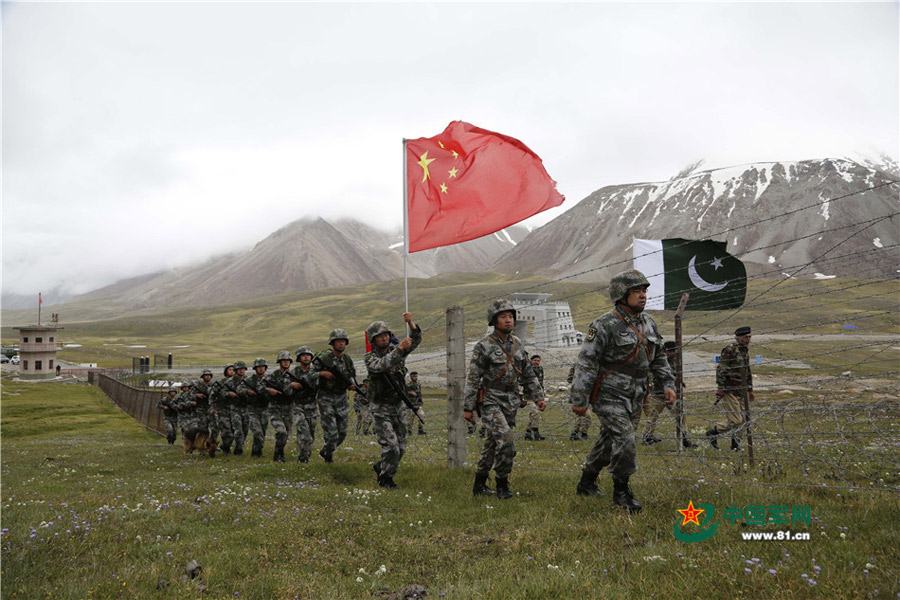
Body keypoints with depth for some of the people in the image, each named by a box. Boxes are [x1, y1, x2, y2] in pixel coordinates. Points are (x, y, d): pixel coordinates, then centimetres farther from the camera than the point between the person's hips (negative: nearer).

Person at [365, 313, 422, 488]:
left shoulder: (395, 351, 5)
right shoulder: (370, 357, -9)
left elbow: (416, 340, -1)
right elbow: (382, 365, -30)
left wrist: (410, 323, -18)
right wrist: (400, 348, -37)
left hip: (398, 407, 6)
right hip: (381, 409, -5)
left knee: (401, 447, 10)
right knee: (391, 446, -13)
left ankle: (380, 467, 32)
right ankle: (385, 478, 6)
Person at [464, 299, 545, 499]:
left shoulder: (518, 344, 9)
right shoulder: (484, 346, -10)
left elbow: (528, 374, 16)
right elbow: (472, 378, -10)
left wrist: (538, 397, 8)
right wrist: (467, 408, -11)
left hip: (511, 401, 6)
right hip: (490, 401, -6)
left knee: (493, 443, 12)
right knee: (505, 439, -20)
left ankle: (479, 484, 25)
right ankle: (502, 485, -6)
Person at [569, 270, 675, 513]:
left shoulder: (648, 323, 8)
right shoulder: (605, 326, -15)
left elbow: (658, 358, 19)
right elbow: (586, 363, -16)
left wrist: (668, 384, 9)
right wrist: (579, 399, -17)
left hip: (634, 398, 7)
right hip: (609, 395, -7)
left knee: (609, 442, 16)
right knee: (625, 440, -15)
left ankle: (586, 484, 32)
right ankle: (621, 491, 2)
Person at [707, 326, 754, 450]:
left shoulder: (745, 351, 15)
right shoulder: (729, 350, -14)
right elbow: (721, 369, -17)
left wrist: (750, 389, 25)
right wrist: (720, 388, -20)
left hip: (741, 391, 9)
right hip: (729, 391, -9)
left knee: (741, 420, 8)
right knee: (735, 421, -11)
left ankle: (735, 445, 19)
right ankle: (712, 433, 5)